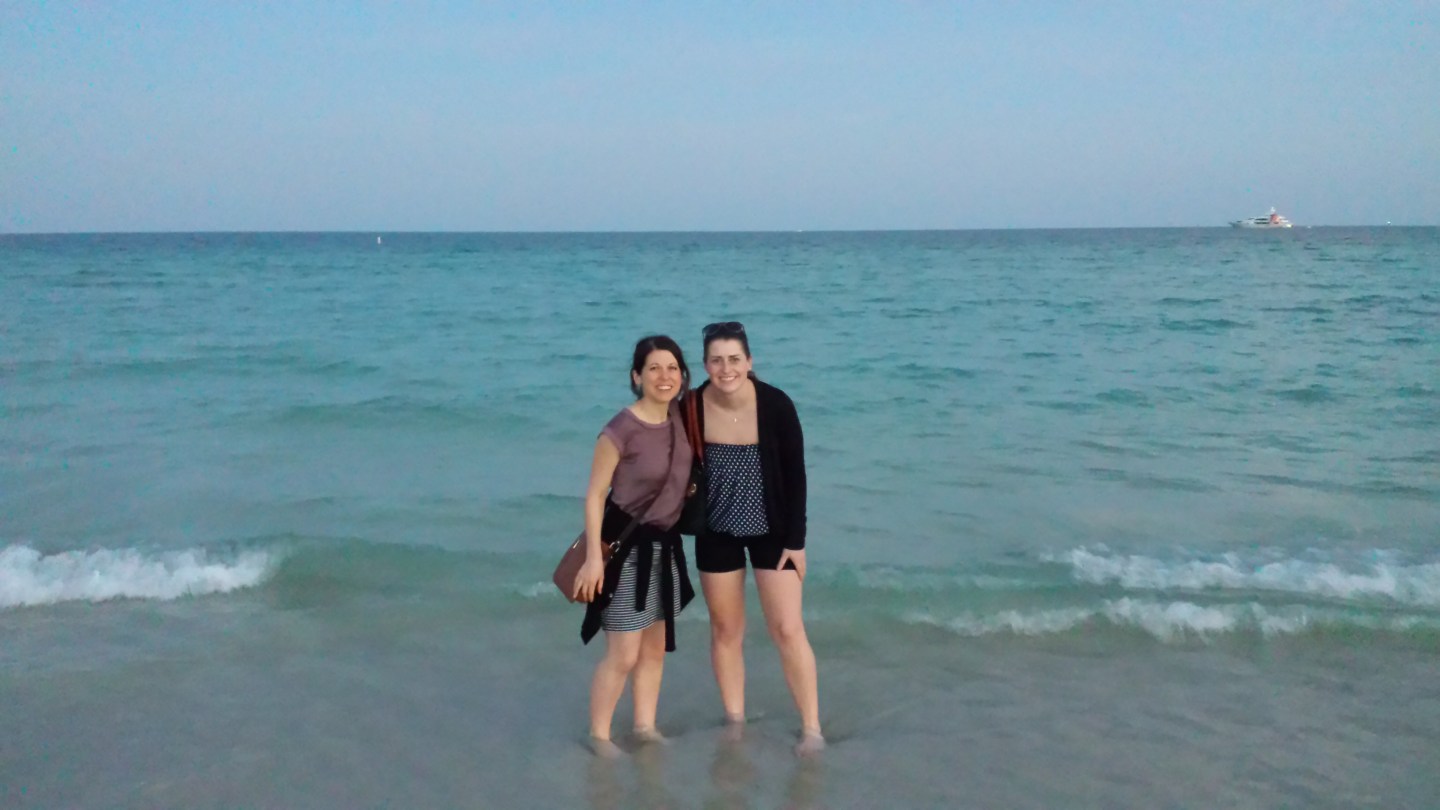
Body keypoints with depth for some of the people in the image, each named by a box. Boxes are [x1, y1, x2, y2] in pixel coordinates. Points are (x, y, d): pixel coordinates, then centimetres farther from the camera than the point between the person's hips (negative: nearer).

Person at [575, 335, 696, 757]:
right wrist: (593, 557, -19)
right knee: (623, 653, -3)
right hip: (627, 546, -7)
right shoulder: (621, 430, -21)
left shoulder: (681, 418, -1)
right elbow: (594, 494, -17)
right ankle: (598, 734, 16)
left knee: (656, 646, 16)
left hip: (664, 544, 7)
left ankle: (645, 726, 32)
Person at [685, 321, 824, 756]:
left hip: (771, 530, -2)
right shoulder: (692, 409, -15)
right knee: (725, 630, 12)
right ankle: (735, 722, 28)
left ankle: (811, 728, 10)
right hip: (716, 533, 2)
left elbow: (795, 475, -12)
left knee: (788, 629, -3)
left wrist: (796, 540, -11)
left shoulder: (776, 405, -19)